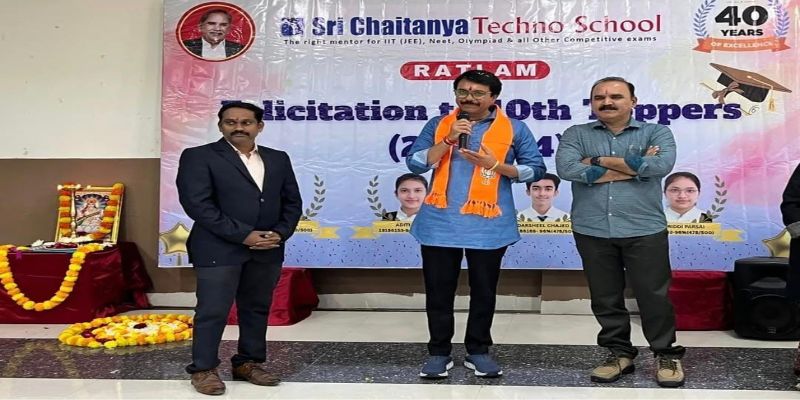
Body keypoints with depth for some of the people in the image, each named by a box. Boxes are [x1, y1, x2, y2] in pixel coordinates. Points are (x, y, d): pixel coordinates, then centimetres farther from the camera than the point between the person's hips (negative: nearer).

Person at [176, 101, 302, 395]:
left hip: (267, 250, 5)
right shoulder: (199, 157, -4)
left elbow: (292, 202, 11)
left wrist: (280, 233, -7)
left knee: (257, 309, 12)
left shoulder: (278, 159, 11)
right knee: (212, 312, 1)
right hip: (219, 249, -5)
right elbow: (197, 204, -14)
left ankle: (248, 363, 26)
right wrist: (243, 235, -18)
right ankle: (203, 369, 17)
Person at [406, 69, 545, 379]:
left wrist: (495, 164, -13)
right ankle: (439, 352, 21)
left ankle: (478, 351, 26)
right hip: (440, 223, 1)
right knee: (439, 290, 7)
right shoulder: (438, 125, 6)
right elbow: (415, 163, -2)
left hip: (488, 226, -1)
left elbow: (536, 170, 0)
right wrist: (449, 140, -14)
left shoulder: (514, 129, 3)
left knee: (483, 291, 10)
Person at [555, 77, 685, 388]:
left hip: (644, 230, -1)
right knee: (605, 298, 10)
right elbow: (567, 168, -14)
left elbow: (661, 165, -16)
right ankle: (619, 353, 27)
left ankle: (667, 355, 23)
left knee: (654, 296, 5)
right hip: (592, 232, 2)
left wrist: (599, 160, -10)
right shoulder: (576, 135, 6)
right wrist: (635, 166, -11)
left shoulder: (657, 132, 5)